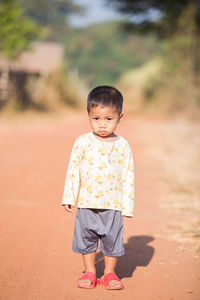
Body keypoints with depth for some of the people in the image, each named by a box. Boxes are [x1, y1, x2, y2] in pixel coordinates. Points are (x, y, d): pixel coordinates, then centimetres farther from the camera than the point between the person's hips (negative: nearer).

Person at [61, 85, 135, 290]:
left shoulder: (122, 146, -2)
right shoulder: (82, 142, -2)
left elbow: (128, 177, 1)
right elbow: (73, 170, 3)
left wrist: (128, 206, 0)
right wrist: (69, 197, 0)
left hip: (113, 204, -1)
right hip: (86, 203, 1)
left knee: (112, 240, 7)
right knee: (86, 238, 10)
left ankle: (109, 273, 24)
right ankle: (89, 273, 26)